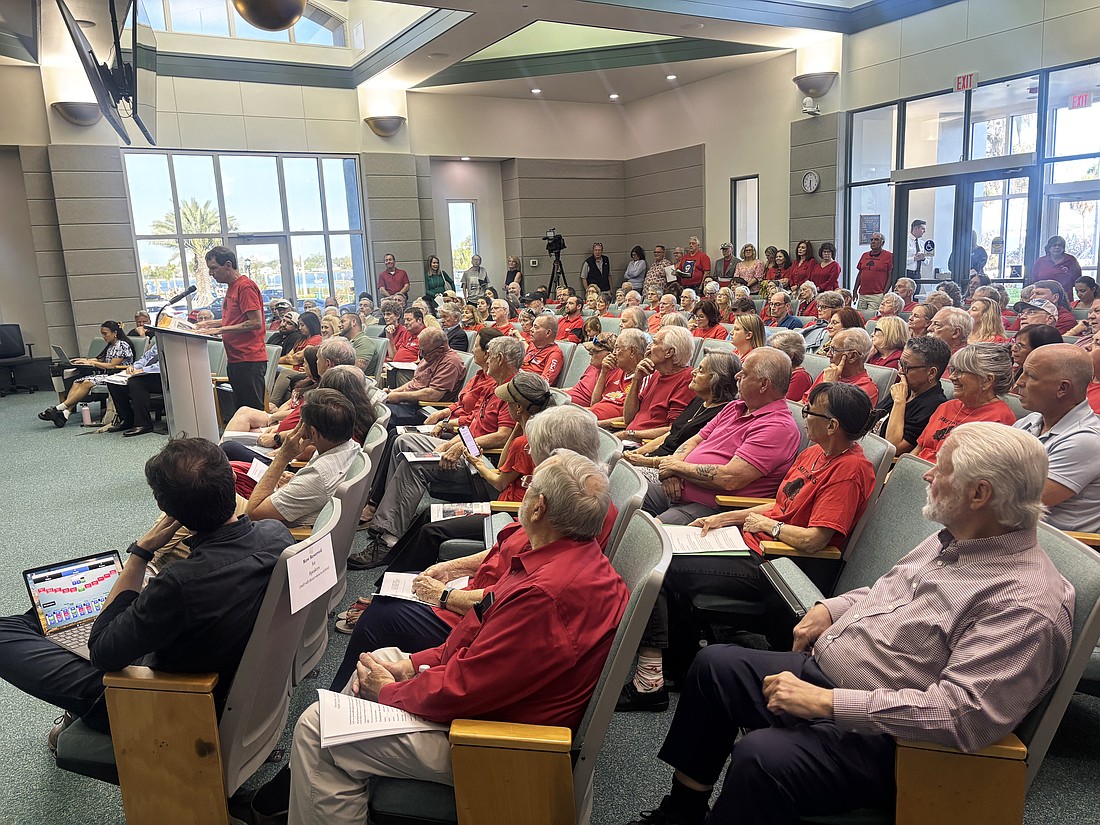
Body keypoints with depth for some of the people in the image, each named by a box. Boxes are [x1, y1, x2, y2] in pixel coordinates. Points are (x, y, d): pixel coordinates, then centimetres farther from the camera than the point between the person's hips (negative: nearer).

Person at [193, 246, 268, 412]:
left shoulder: (245, 286, -12)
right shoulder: (232, 287, 18)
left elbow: (255, 322, -19)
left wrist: (220, 330, -17)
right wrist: (210, 324, 16)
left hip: (249, 360, -10)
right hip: (235, 360, 10)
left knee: (253, 411, -7)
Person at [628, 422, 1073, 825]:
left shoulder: (1029, 602, -23)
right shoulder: (952, 539, 6)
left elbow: (963, 713, -31)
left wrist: (827, 702, -30)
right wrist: (831, 608, 6)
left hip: (881, 736, -9)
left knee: (759, 756, -32)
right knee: (715, 663, 11)